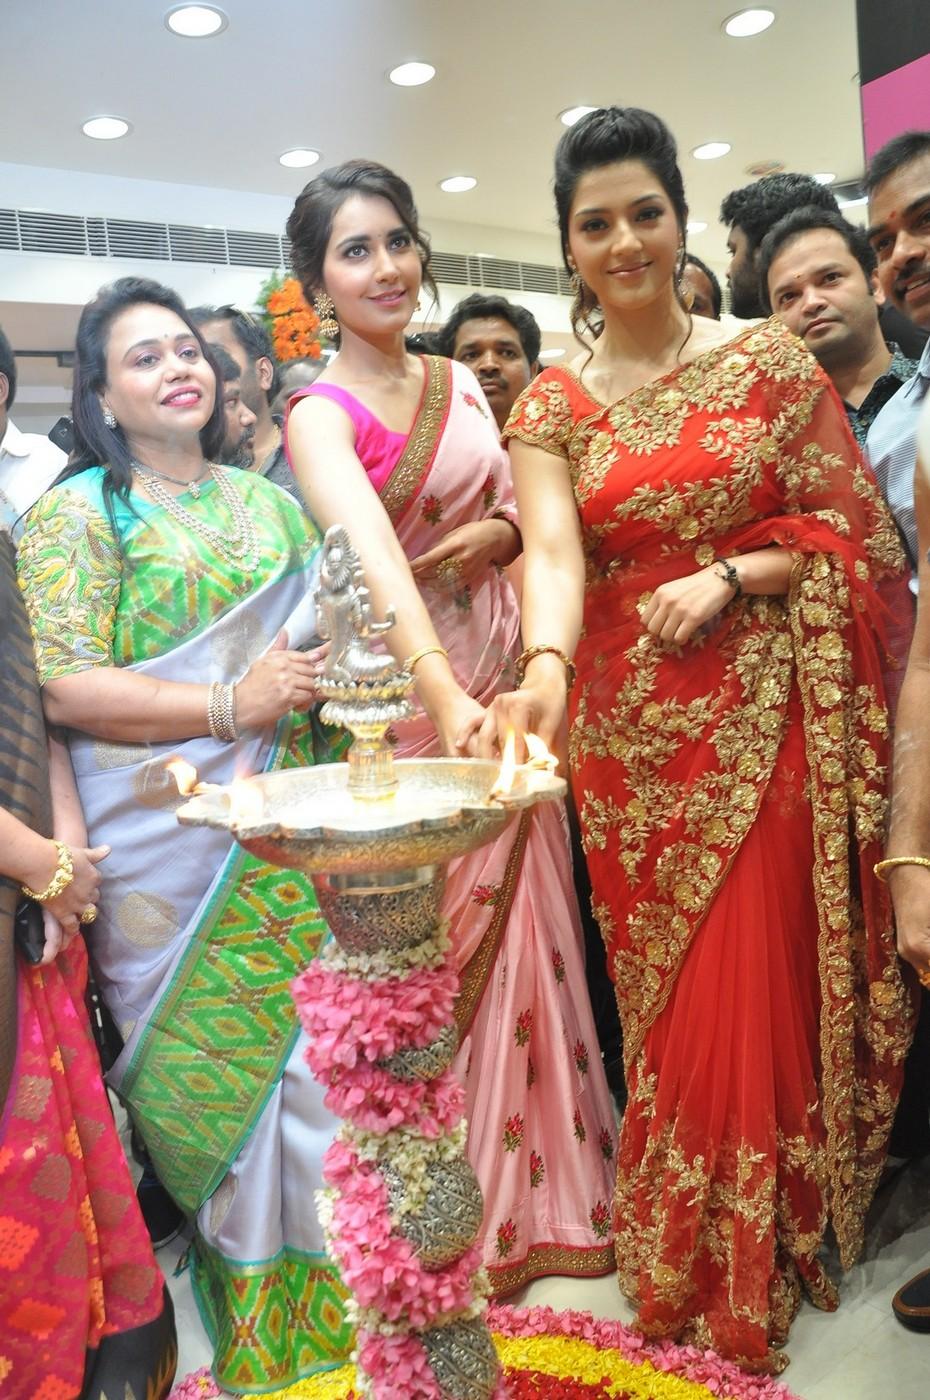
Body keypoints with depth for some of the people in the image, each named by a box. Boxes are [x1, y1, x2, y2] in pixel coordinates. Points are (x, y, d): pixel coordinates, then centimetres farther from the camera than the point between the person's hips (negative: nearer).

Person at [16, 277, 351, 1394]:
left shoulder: (267, 501, 13)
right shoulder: (74, 515, -2)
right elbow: (62, 685, -11)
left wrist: (330, 667, -5)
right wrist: (229, 705, -17)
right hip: (163, 845, -4)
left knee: (302, 1040, 8)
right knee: (197, 1054, 6)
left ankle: (313, 1272, 31)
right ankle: (231, 1276, 31)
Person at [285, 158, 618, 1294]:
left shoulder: (460, 382, 9)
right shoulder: (321, 416, -12)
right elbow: (376, 560, -31)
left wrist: (501, 532, -7)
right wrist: (448, 699, -47)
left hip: (504, 678, 6)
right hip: (407, 692, -6)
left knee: (524, 924, 13)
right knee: (430, 946, 5)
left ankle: (543, 1184, 35)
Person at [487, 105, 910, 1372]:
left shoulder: (769, 360, 3)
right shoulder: (550, 408, 5)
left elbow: (858, 528, 2)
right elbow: (554, 555, -12)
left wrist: (730, 574, -13)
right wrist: (543, 667, -32)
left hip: (764, 717, -1)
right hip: (629, 731, 1)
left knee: (755, 984, 1)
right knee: (665, 994, 11)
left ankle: (750, 1267, 25)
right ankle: (674, 1267, 33)